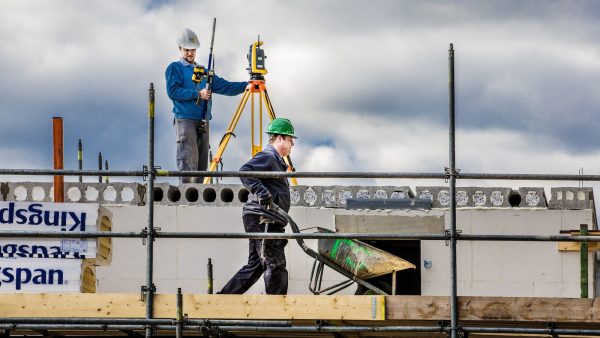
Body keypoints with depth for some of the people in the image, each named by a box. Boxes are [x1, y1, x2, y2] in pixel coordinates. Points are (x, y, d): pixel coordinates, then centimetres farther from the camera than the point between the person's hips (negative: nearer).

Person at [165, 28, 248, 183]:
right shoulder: (175, 68, 6)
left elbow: (224, 86, 16)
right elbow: (172, 91, -9)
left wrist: (246, 85, 3)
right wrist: (197, 94, -12)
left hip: (203, 122, 6)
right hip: (185, 120, -6)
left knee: (201, 165, 3)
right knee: (188, 164, -16)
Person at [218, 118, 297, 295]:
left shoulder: (276, 160, 25)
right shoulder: (267, 156, -7)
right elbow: (245, 172, -23)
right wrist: (261, 192, -31)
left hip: (269, 221, 11)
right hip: (262, 220, -11)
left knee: (255, 265, 12)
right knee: (275, 265, -9)